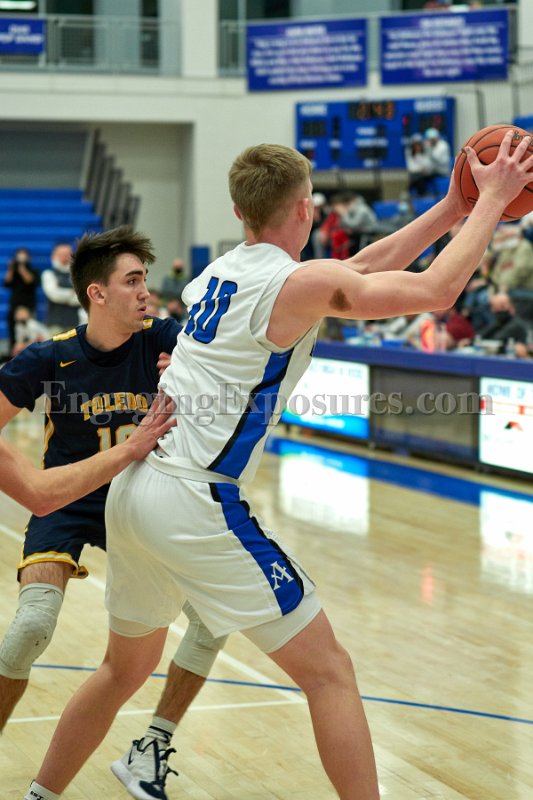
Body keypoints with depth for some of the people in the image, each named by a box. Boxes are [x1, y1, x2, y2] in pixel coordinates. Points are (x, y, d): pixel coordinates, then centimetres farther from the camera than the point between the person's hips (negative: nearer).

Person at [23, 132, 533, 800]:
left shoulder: (219, 273, 15)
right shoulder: (297, 283, -11)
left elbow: (359, 271, 24)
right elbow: (437, 290, -13)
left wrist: (450, 209, 25)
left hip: (134, 490, 9)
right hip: (195, 502, -9)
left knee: (125, 669, 27)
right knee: (329, 672, -1)